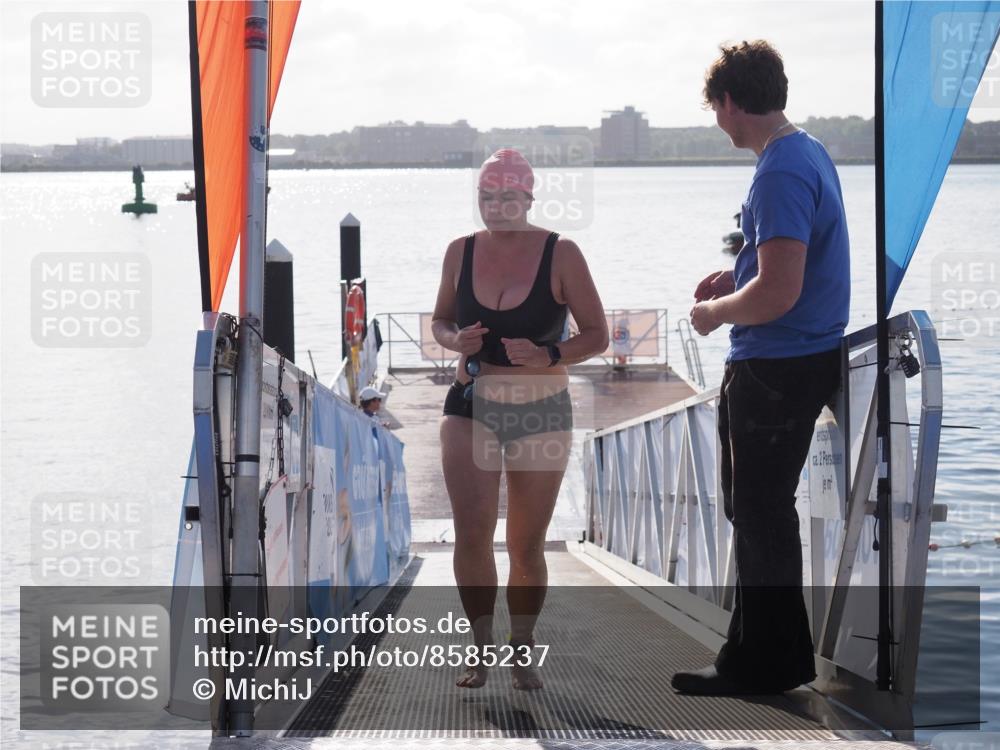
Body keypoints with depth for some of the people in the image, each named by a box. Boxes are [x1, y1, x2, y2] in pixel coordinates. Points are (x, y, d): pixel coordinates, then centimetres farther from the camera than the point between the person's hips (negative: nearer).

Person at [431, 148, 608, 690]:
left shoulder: (560, 254, -5)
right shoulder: (461, 252, 3)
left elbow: (596, 334, -2)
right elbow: (440, 320, 16)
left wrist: (548, 356, -20)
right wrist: (456, 339, -7)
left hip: (542, 411, -1)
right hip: (471, 405, 1)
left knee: (526, 545, 5)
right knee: (471, 533, -12)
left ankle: (521, 650, 22)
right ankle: (482, 647, 1)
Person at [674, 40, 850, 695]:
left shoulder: (780, 173, -22)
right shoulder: (812, 152, 10)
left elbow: (779, 292, -28)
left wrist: (715, 313, -12)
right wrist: (738, 278, 15)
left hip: (773, 370, -10)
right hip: (813, 356, 10)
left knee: (758, 517, 0)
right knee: (765, 511, 18)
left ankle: (761, 665, 10)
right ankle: (779, 652, 27)